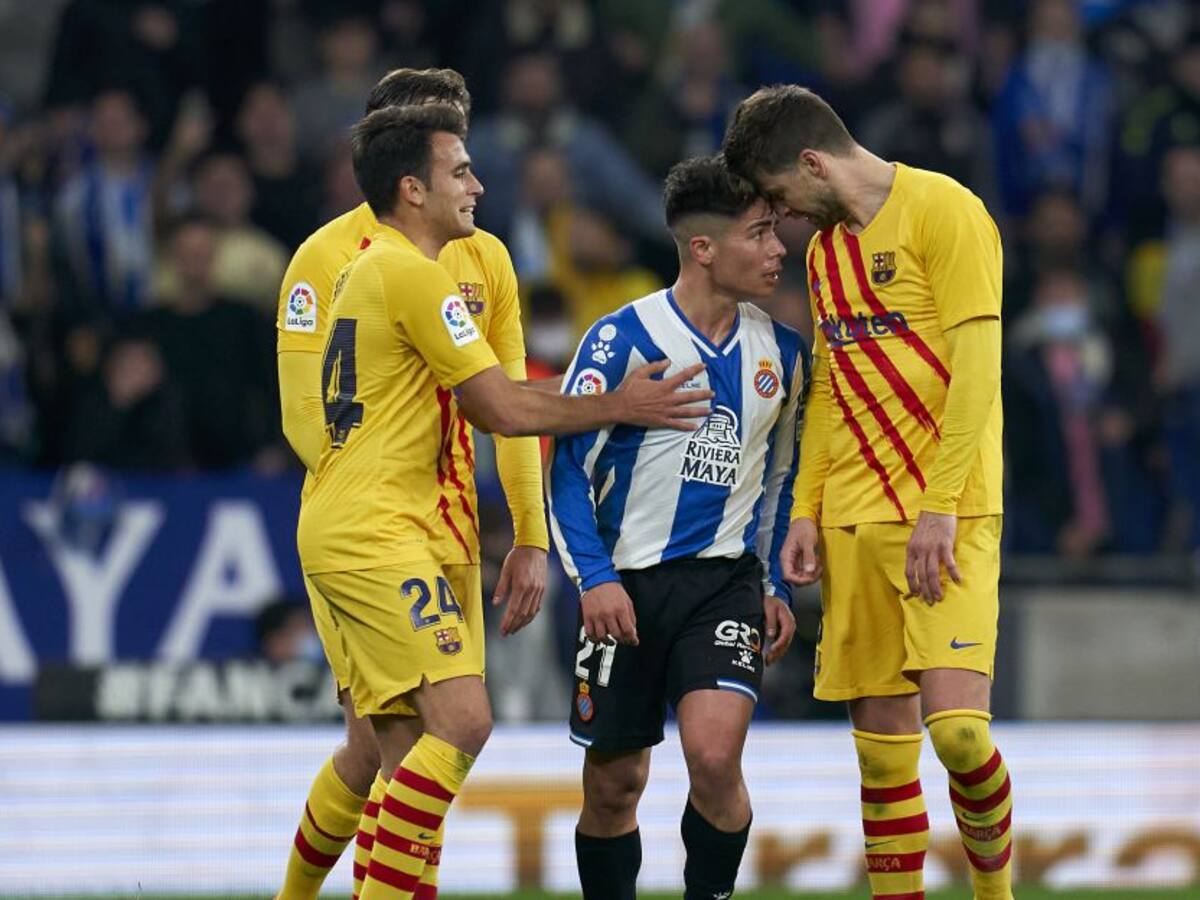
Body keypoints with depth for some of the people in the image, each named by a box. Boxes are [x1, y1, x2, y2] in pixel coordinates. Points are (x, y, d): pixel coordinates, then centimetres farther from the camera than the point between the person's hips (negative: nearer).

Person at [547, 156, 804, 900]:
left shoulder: (779, 351, 6)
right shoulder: (624, 337, -7)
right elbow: (569, 463, -5)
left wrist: (777, 586, 14)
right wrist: (595, 578, -14)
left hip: (726, 580, 2)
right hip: (628, 583, -2)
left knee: (715, 755, -20)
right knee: (615, 783, 5)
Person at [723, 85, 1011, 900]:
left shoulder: (942, 211, -7)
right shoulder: (825, 247, 17)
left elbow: (977, 368, -12)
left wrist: (939, 508, -17)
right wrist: (806, 511, 10)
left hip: (948, 516, -7)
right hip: (854, 519, 7)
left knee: (956, 726, -16)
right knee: (880, 736, 3)